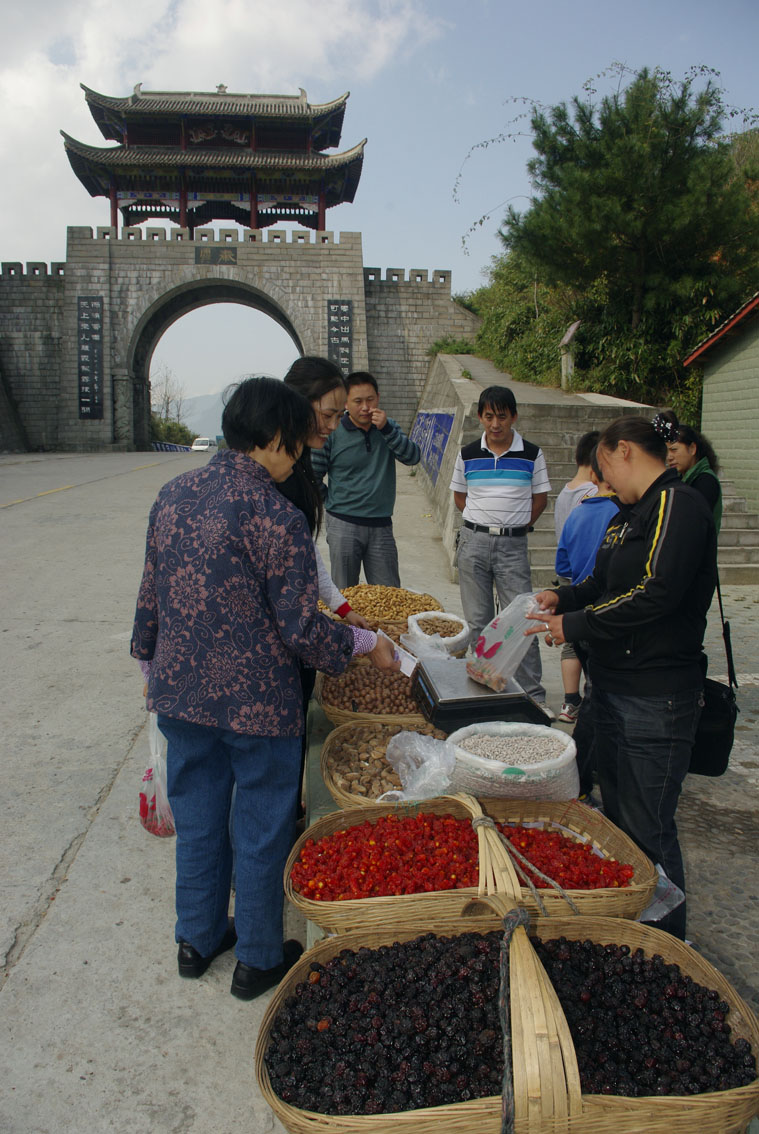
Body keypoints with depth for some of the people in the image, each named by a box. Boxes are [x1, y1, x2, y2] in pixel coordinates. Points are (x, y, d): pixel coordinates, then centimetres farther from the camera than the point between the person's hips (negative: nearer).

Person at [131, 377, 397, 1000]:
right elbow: (301, 628, -18)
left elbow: (151, 594, 8)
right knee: (260, 831, 13)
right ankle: (258, 959, 31)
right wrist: (366, 642, -2)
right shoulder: (277, 517, -20)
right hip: (255, 703, -6)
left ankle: (198, 939, 40)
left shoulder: (173, 493, 0)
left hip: (179, 692, 6)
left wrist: (151, 660, 22)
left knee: (198, 819, 22)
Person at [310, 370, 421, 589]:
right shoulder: (332, 433, -5)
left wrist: (386, 429, -17)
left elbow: (413, 457, -7)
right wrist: (332, 503, -3)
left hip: (381, 525, 3)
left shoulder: (388, 428, 8)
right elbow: (313, 477, 1)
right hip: (343, 525, -3)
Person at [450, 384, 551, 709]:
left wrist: (515, 526, 2)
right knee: (478, 621, 8)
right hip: (473, 541, 2)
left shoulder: (531, 455, 0)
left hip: (513, 546, -2)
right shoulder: (468, 454, 5)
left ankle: (534, 696, 5)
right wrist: (482, 524, 6)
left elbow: (540, 499, 9)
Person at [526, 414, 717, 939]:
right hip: (615, 687, 10)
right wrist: (565, 598, 3)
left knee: (647, 830, 0)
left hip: (657, 698, -10)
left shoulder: (679, 503, -15)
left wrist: (573, 625, -17)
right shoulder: (635, 513, 14)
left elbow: (655, 594, -25)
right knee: (618, 814, 19)